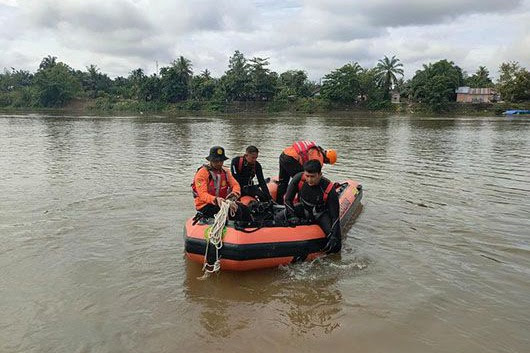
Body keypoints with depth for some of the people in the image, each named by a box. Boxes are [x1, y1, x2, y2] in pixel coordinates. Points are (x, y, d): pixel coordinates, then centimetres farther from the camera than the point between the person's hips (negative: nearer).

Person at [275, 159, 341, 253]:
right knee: (278, 219, -19)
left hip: (321, 213, -3)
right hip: (303, 208, 3)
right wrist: (292, 216, -25)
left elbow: (335, 216, -26)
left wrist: (334, 237, -35)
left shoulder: (329, 189, -31)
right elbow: (288, 200, -12)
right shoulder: (299, 178, -24)